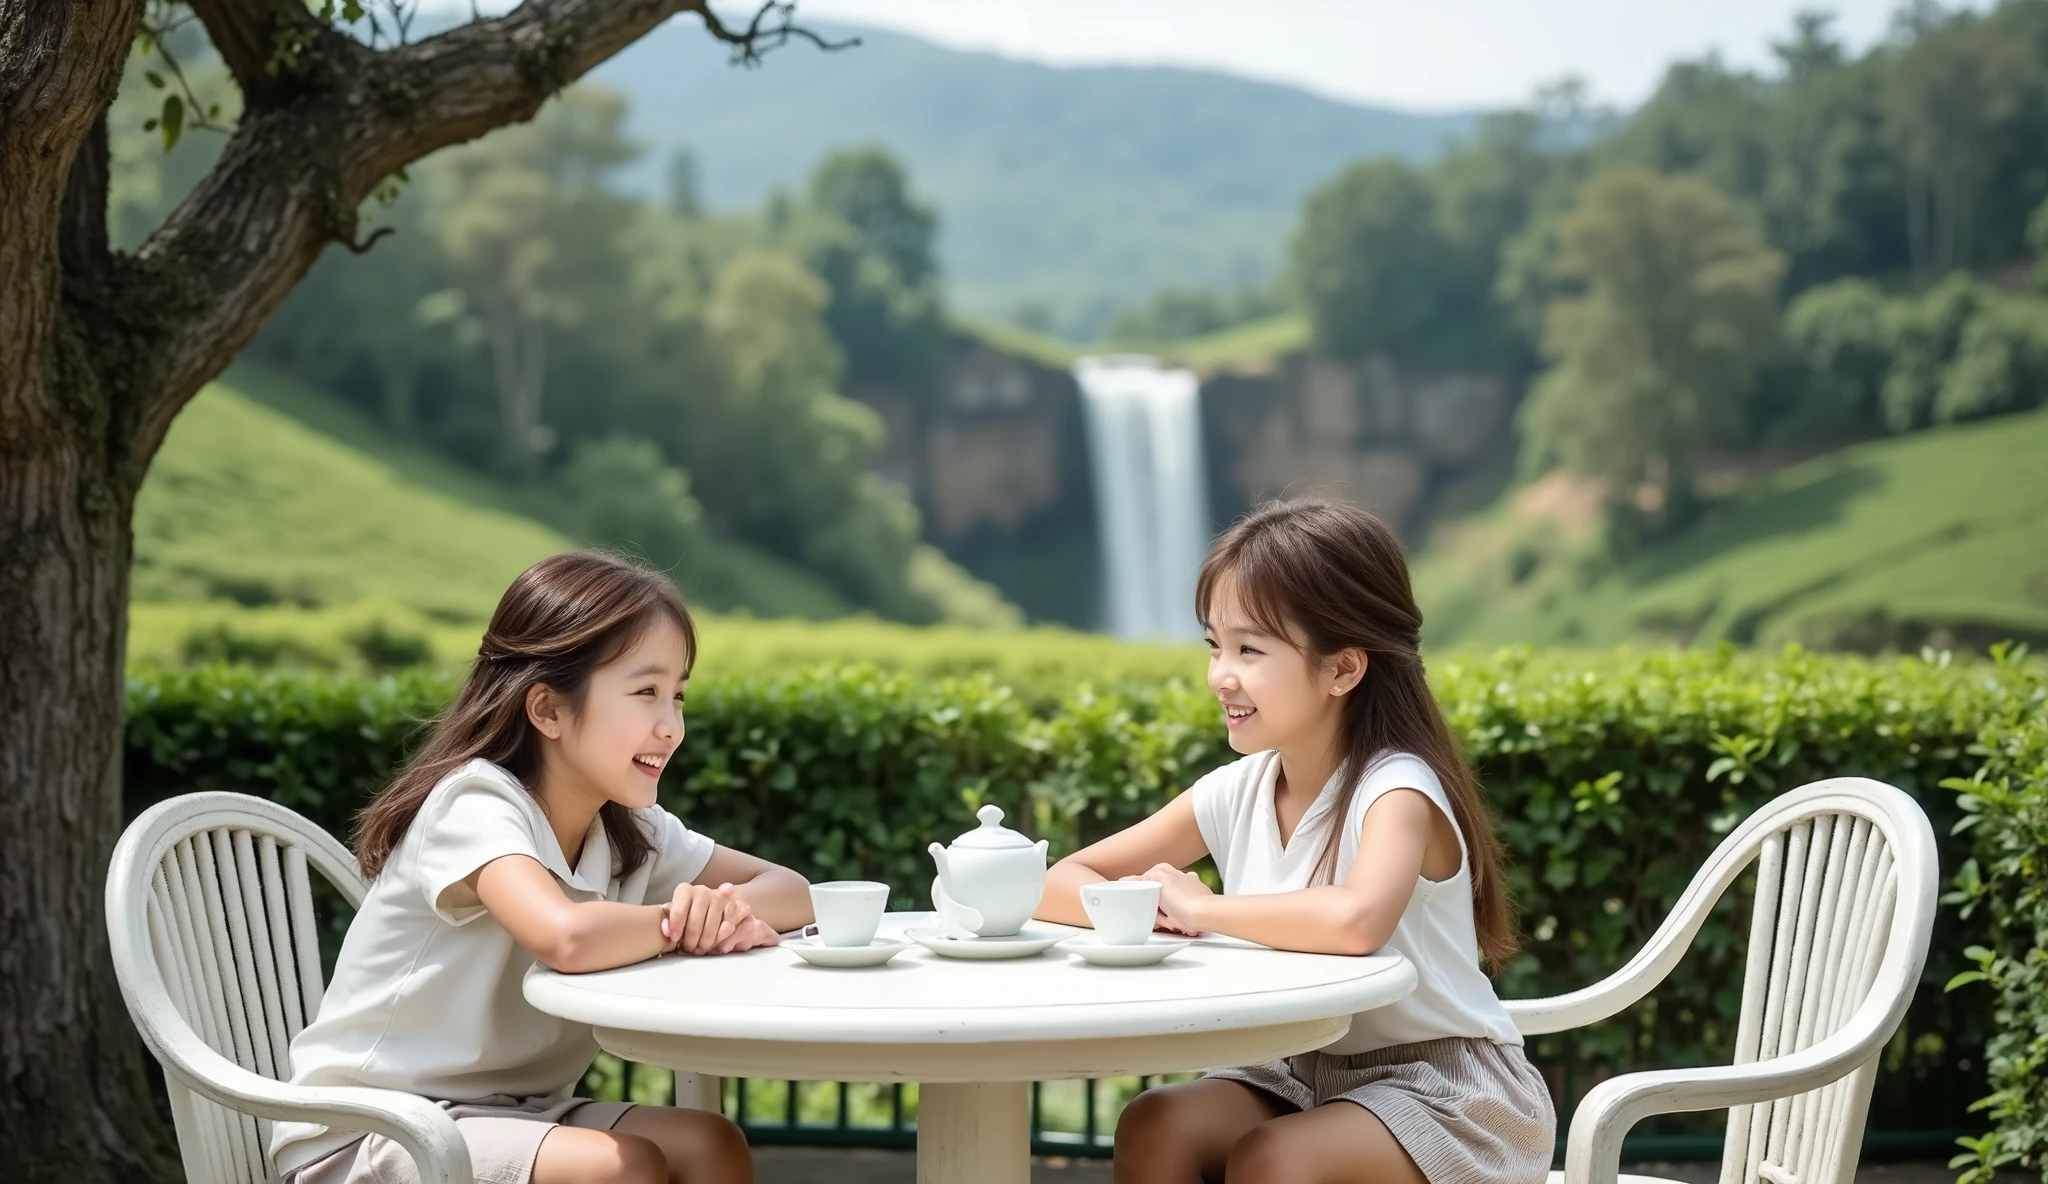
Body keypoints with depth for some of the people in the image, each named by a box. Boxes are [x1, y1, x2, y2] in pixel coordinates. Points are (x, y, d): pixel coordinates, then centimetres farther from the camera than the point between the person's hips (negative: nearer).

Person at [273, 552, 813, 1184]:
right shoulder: (476, 807, -23)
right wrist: (687, 921, -21)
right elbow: (567, 938, -42)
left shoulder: (632, 829, 2)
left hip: (505, 1112, 8)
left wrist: (733, 906, -19)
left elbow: (792, 891, 6)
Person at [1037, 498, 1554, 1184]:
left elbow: (1356, 920, -43)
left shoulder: (1396, 790, -20)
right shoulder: (1235, 794, 0)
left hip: (1446, 1092, -6)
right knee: (1152, 1129, -18)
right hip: (1306, 1076, 6)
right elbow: (1058, 885, 3)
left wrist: (1200, 908, -27)